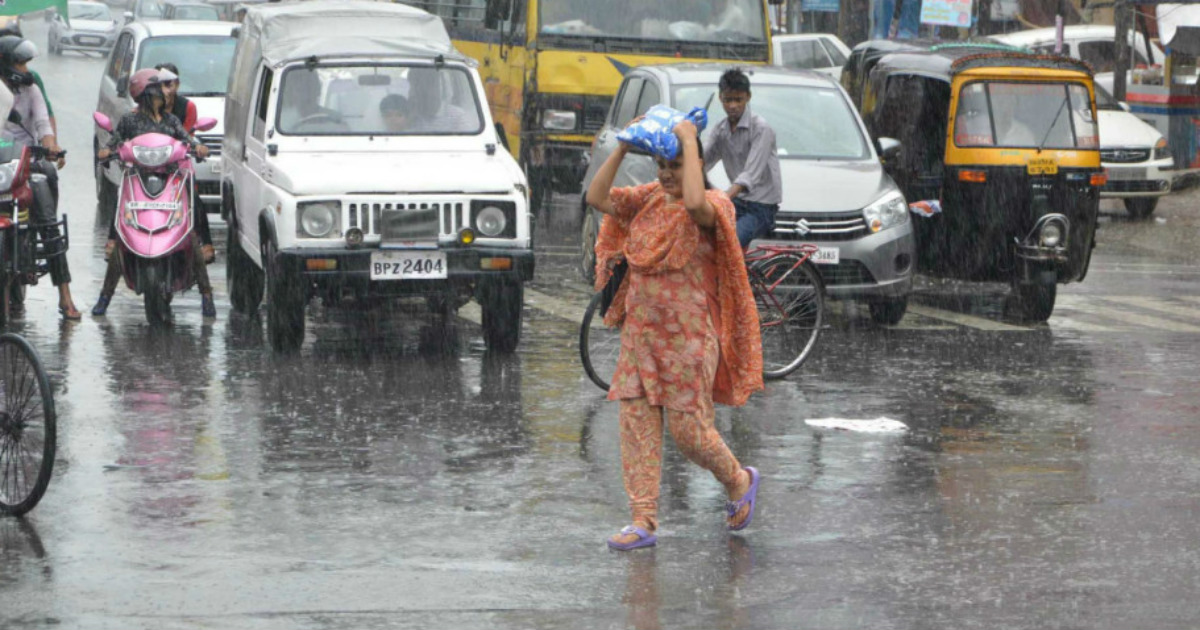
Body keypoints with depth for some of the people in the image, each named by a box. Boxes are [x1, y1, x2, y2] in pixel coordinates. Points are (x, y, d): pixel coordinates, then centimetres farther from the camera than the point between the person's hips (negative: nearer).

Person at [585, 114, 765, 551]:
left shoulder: (714, 206, -10)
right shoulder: (647, 199, 8)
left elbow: (695, 203, -34)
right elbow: (597, 198, -1)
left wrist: (689, 141, -25)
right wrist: (623, 148, -7)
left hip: (687, 338, -6)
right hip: (640, 331, 6)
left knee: (689, 429, -1)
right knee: (637, 423, 1)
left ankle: (739, 482, 27)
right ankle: (643, 520, 4)